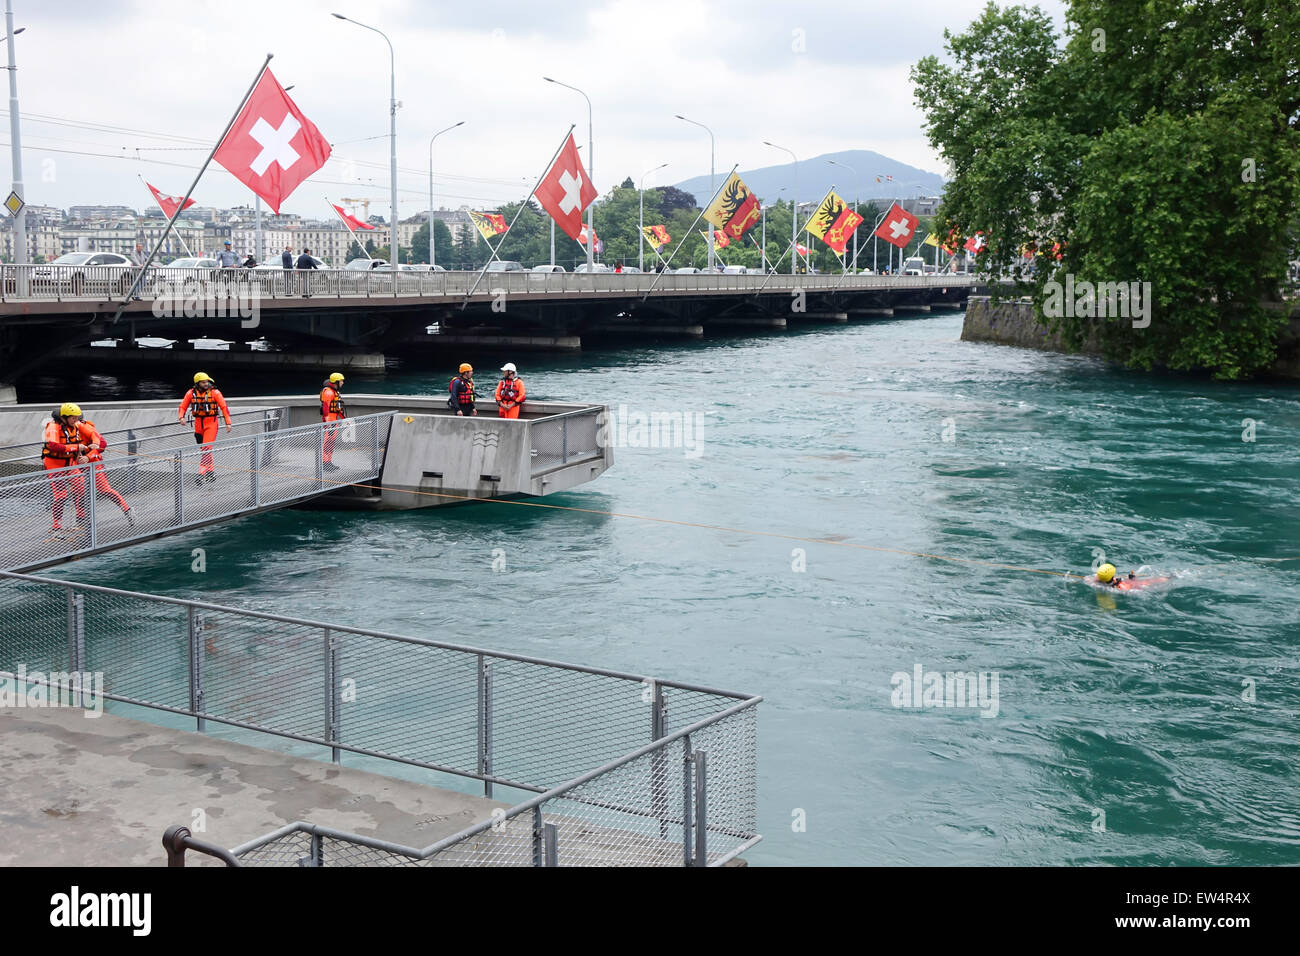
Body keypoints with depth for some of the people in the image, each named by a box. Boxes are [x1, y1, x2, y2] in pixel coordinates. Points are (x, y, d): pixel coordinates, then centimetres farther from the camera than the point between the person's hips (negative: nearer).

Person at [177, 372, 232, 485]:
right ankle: (211, 471, 27)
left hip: (211, 423, -4)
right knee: (202, 449, 12)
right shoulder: (191, 393, 1)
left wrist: (228, 423, -9)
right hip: (198, 423, 4)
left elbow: (224, 407, -4)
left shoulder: (215, 392, -7)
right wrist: (181, 417, -12)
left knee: (207, 448, -14)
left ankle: (201, 473, -17)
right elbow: (183, 407, 8)